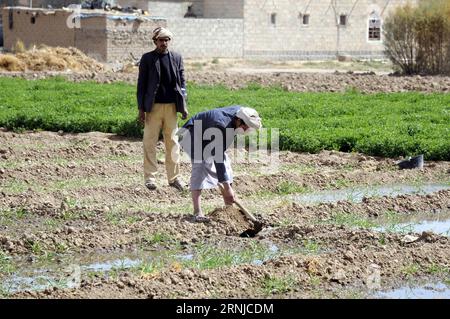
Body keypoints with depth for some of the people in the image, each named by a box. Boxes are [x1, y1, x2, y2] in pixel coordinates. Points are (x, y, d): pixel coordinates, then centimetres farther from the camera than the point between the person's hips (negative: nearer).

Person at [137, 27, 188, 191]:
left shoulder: (176, 58, 8)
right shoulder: (147, 59, 0)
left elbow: (182, 82, 10)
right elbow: (141, 84, 1)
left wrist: (184, 105, 2)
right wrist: (141, 109, -4)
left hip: (171, 106, 3)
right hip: (153, 106, -2)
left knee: (172, 142, 7)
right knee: (150, 143, 0)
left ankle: (174, 177, 13)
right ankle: (150, 177, 6)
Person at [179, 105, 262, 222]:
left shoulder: (238, 110, -16)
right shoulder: (222, 126, -40)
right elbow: (218, 158, -39)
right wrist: (227, 187, -38)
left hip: (208, 137, 9)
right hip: (193, 135, -9)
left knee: (226, 164, 4)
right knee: (199, 166, -23)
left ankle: (229, 206, 12)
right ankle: (197, 212, -26)